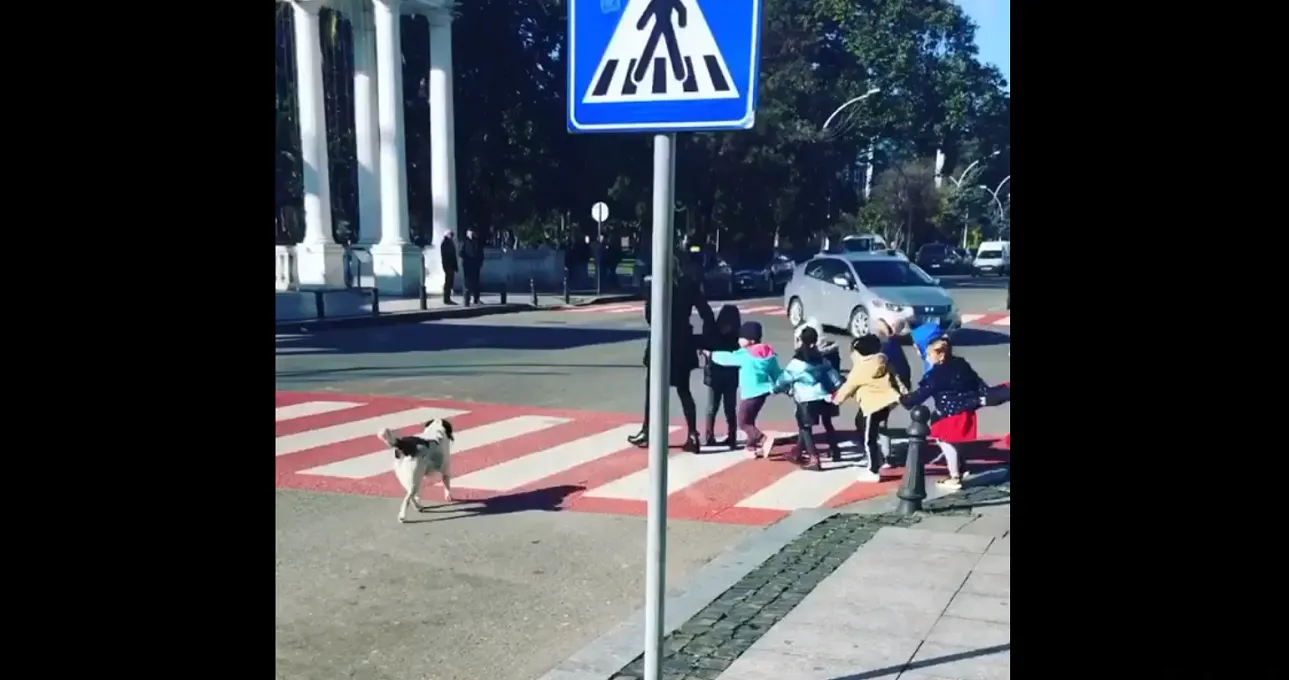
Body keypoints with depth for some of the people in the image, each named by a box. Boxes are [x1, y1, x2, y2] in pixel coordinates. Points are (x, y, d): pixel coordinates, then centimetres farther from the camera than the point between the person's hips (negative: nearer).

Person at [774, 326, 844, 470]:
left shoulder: (796, 363, -8)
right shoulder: (822, 360, 11)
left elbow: (784, 379, -3)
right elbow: (834, 377, 12)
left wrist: (774, 388, 12)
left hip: (807, 399, -6)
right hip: (823, 397, 6)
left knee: (805, 428, -1)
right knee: (827, 424, 25)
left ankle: (813, 458, -13)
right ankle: (835, 451, 40)